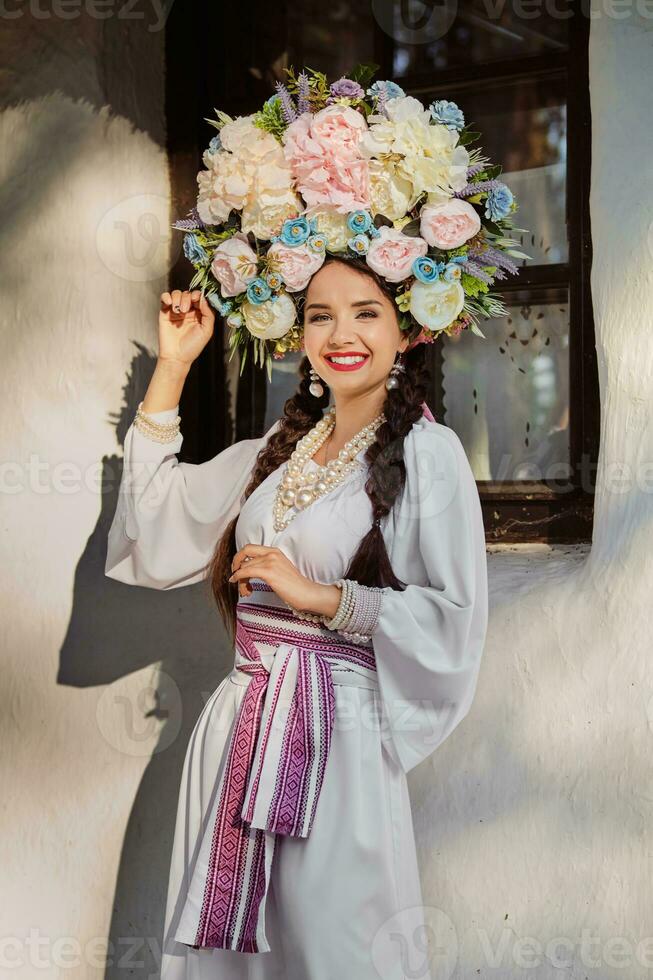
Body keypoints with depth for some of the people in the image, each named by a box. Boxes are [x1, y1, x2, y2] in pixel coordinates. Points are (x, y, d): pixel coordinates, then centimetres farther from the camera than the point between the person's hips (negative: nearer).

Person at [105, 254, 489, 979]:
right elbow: (158, 521, 12)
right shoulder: (280, 450, 13)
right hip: (240, 727, 6)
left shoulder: (426, 451, -7)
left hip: (339, 733, -6)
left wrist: (320, 596, -15)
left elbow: (456, 618, -11)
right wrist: (172, 367, 11)